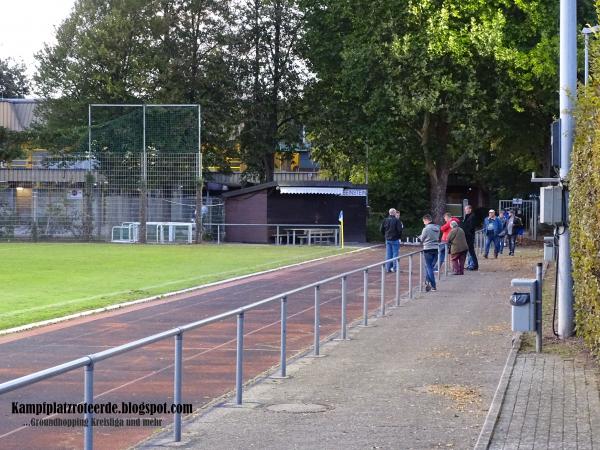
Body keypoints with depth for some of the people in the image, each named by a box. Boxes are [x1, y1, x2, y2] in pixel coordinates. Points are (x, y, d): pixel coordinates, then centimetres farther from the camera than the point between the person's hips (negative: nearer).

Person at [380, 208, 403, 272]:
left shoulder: (385, 220, 2)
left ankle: (388, 268, 11)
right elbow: (400, 230, -16)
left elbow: (381, 229, 6)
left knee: (388, 254, 9)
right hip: (395, 239, -5)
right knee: (395, 254, 2)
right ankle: (394, 268, 3)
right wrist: (400, 237, 1)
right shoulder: (396, 220, -13)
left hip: (387, 240, 5)